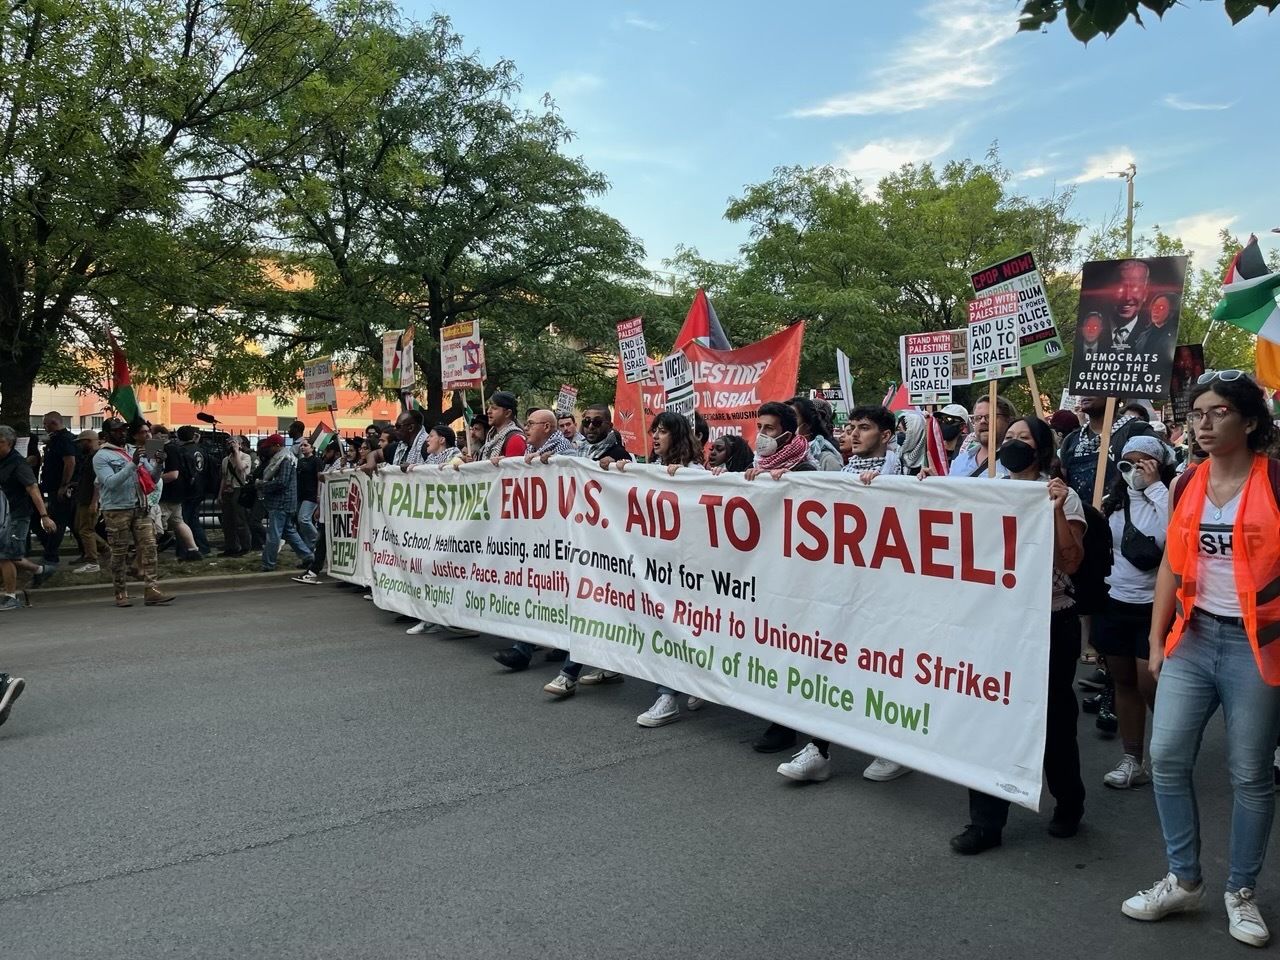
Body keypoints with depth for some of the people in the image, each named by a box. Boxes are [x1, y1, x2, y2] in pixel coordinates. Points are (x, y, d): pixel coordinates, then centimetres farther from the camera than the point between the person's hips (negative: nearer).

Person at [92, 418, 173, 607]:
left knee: (149, 547, -4)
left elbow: (153, 479, 13)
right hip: (117, 511, -5)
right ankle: (121, 593, 11)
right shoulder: (101, 456, -1)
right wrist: (132, 464, -22)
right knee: (119, 553, 1)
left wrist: (159, 464, -7)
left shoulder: (135, 451, 16)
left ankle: (151, 590, -6)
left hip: (140, 508, 5)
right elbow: (110, 482, -15)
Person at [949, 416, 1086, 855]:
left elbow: (1072, 562, -12)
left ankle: (1069, 804, 35)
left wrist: (1057, 510, -22)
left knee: (1053, 717, 11)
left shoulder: (1062, 495, -4)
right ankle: (986, 821, 11)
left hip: (1050, 622, -3)